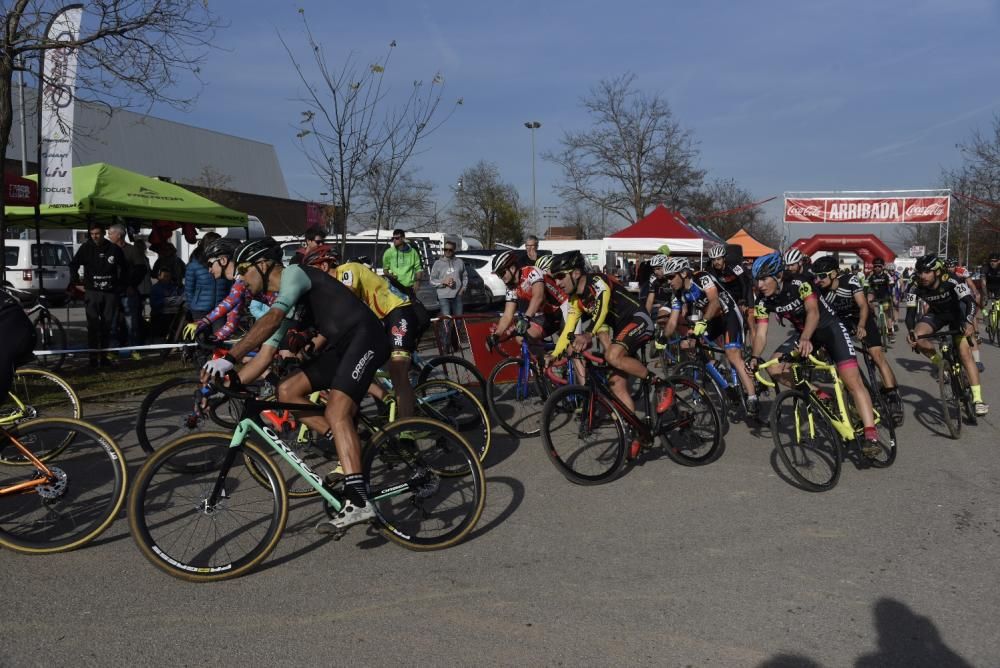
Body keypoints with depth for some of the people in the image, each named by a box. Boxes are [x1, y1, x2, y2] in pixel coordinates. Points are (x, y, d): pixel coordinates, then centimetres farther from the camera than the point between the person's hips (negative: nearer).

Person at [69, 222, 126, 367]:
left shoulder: (114, 249, 3)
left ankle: (104, 356, 15)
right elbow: (74, 265, 10)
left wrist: (121, 286, 9)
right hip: (92, 292, -2)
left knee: (107, 325, 7)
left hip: (110, 292, 2)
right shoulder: (86, 247, 1)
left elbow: (123, 268, 14)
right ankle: (93, 357, -5)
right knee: (93, 325, -8)